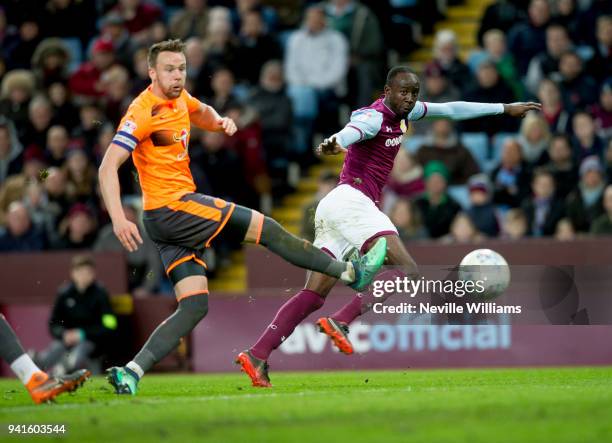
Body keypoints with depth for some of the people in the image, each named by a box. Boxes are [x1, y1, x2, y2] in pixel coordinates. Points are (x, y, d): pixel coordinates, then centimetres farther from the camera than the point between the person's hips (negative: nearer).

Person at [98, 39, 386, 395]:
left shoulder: (178, 98, 11)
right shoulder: (143, 112, -15)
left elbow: (201, 113, 36)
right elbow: (108, 167, -21)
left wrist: (220, 122, 11)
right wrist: (118, 218, -33)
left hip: (171, 219, 10)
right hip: (172, 206, -10)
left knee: (195, 306, 1)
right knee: (266, 228, -6)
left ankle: (131, 373, -9)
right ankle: (352, 272, 6)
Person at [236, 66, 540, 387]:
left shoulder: (402, 112, 18)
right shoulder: (373, 117, -10)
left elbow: (451, 109, 28)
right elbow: (352, 131, -33)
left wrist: (504, 109, 32)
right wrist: (335, 143, -57)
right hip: (352, 200, -10)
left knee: (314, 295, 1)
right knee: (407, 271, -19)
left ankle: (257, 355, -9)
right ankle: (341, 322, -29)